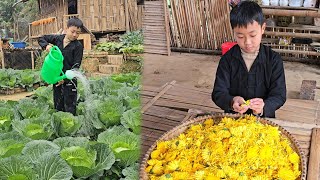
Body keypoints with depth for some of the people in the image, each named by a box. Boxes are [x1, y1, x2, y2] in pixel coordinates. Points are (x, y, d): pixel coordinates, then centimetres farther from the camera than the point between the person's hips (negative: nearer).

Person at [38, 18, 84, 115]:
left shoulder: (78, 46, -9)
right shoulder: (57, 39, 4)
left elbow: (76, 65, -13)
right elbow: (41, 39, 17)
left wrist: (65, 78, -23)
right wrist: (46, 45, -6)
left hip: (69, 79, -5)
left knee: (70, 109, -3)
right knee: (58, 107, 15)